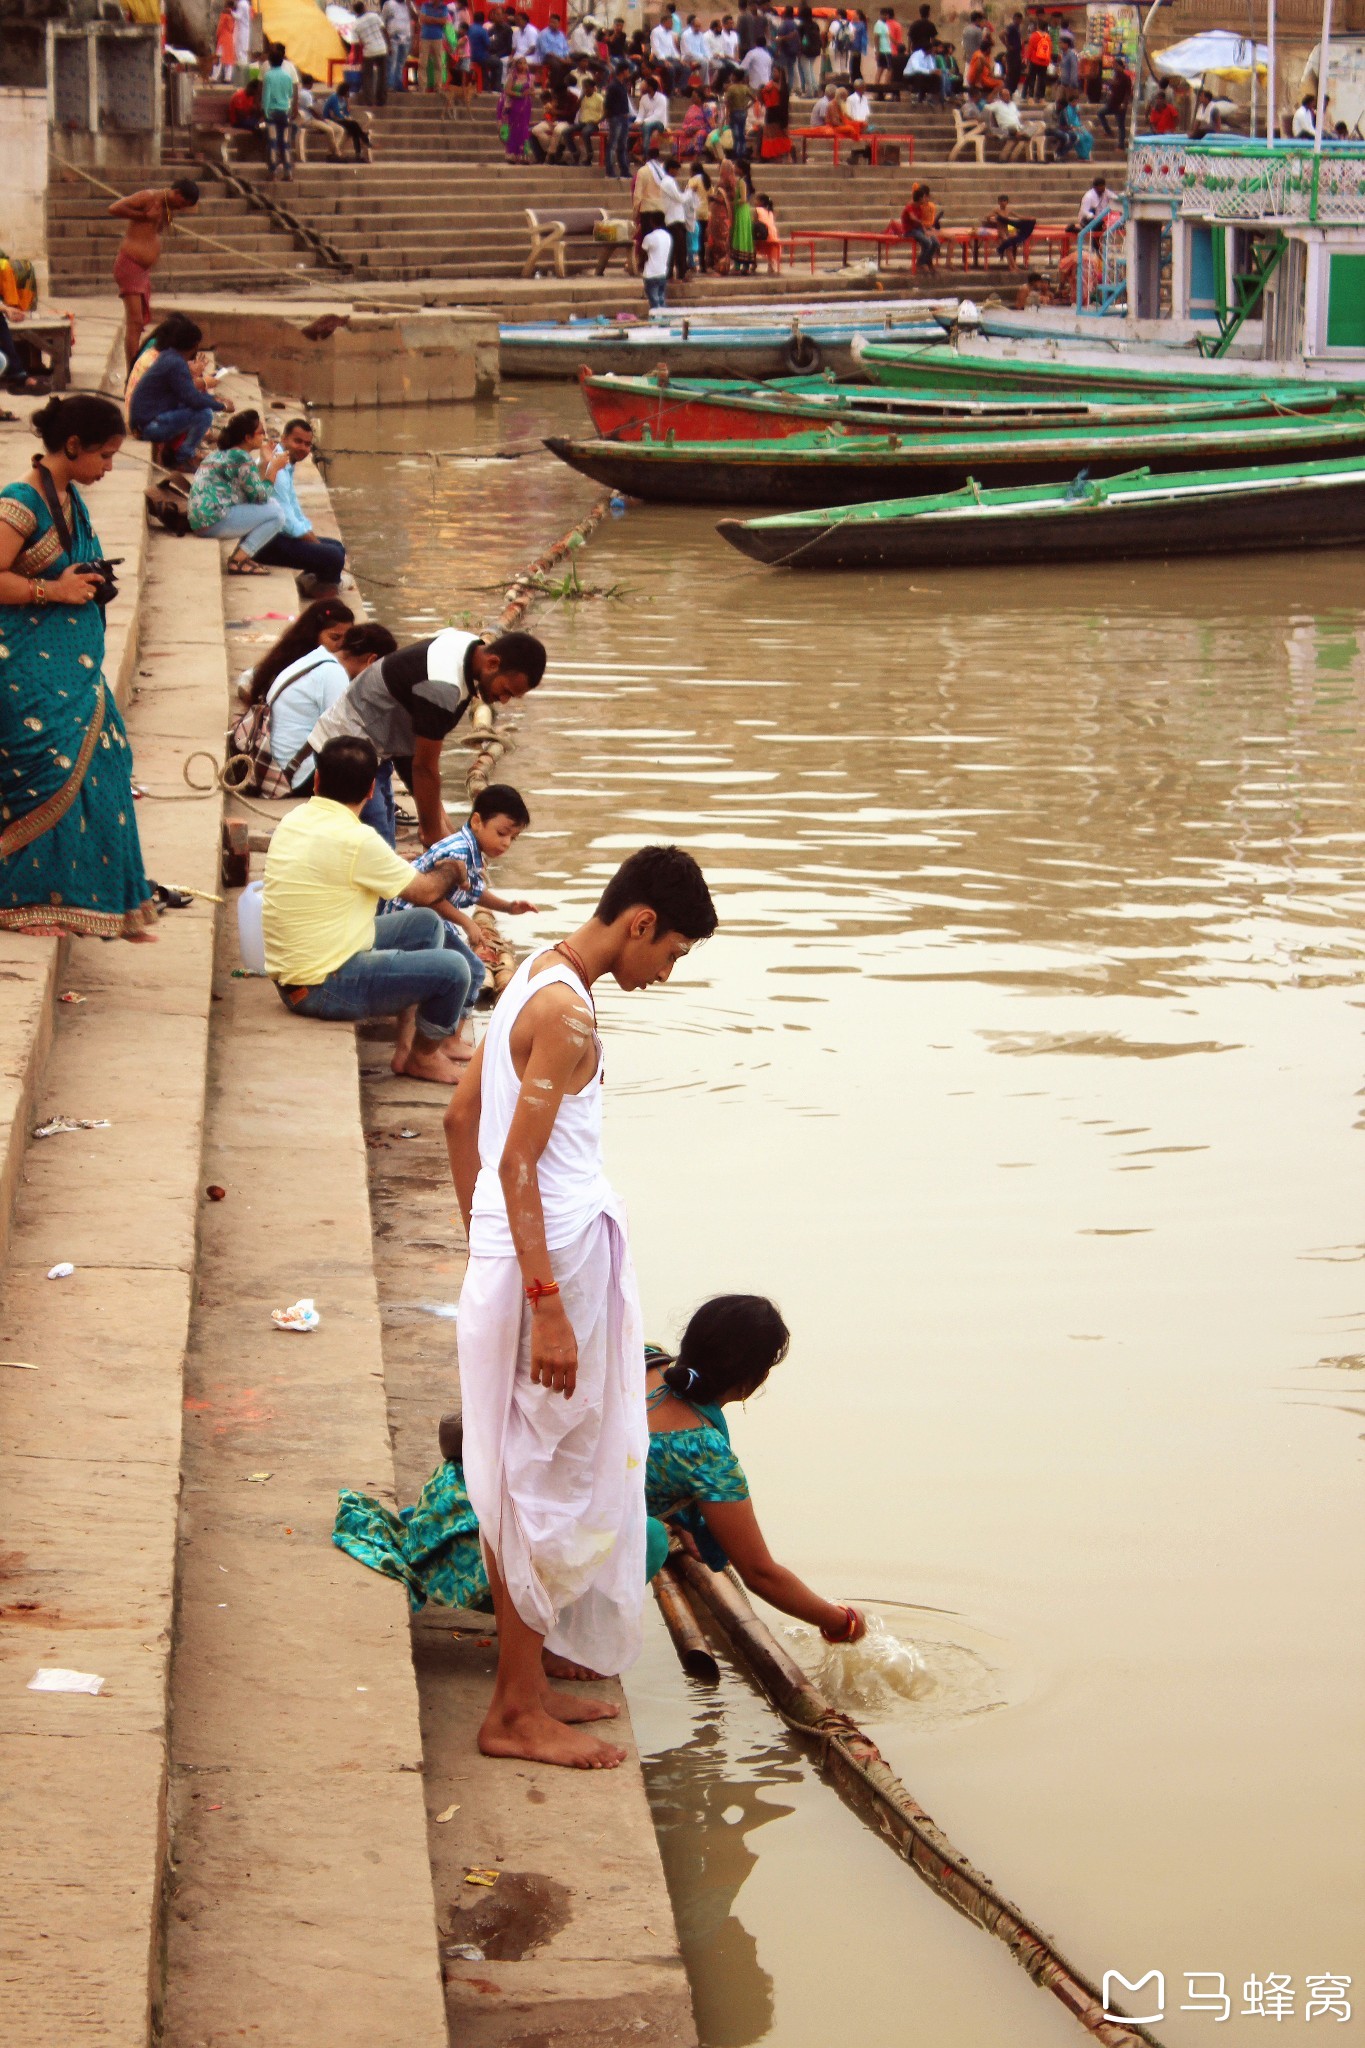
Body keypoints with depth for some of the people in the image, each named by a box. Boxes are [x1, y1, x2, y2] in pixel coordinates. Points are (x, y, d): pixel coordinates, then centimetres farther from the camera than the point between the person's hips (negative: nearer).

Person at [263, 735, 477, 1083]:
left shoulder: (292, 821, 4)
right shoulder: (355, 841, -23)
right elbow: (424, 892, -9)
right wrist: (450, 871, 13)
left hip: (292, 973, 9)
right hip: (323, 989, -9)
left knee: (425, 924, 18)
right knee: (451, 969, -11)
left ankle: (410, 1038, 21)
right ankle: (422, 1057, 14)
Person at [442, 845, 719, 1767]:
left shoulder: (534, 977, 11)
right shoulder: (569, 1015, -19)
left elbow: (462, 1118, 18)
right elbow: (518, 1163, -24)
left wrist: (485, 1247, 24)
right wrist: (548, 1308, -24)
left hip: (513, 1253, 10)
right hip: (554, 1265, -10)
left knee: (527, 1485, 18)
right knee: (546, 1487, -1)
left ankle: (527, 1682, 28)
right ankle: (517, 1712, 7)